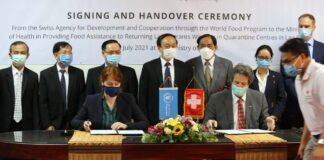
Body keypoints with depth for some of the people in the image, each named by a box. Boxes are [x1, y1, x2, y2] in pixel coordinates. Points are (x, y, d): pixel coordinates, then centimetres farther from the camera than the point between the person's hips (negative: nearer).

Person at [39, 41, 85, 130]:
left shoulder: (78, 73, 5)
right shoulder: (45, 74, 2)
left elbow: (82, 100, 4)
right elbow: (43, 102, -1)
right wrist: (47, 125, -8)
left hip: (74, 125, 1)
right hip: (53, 125, -1)